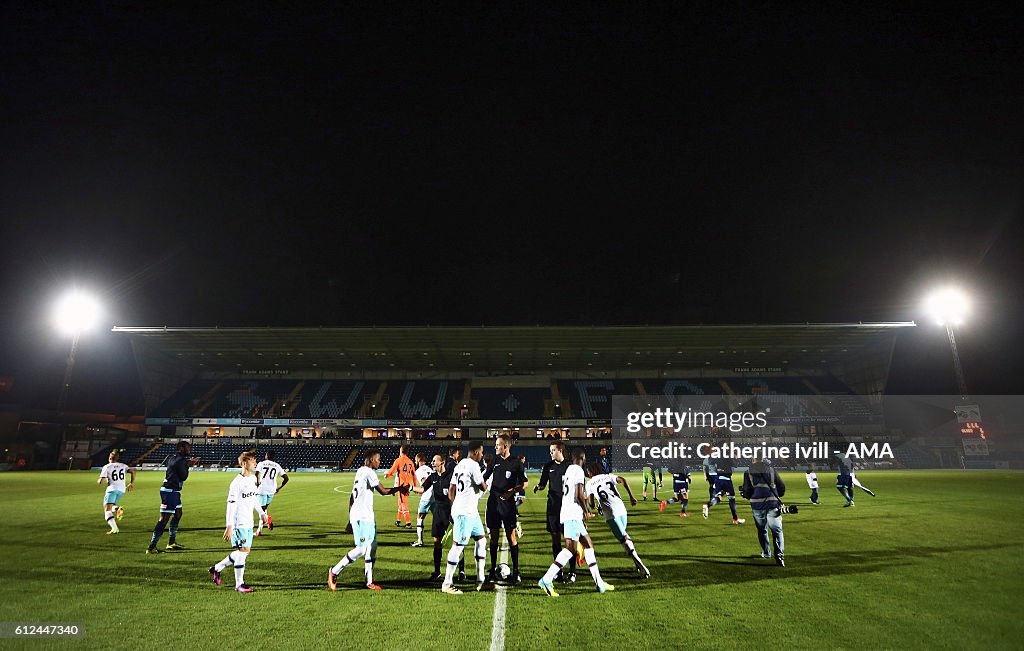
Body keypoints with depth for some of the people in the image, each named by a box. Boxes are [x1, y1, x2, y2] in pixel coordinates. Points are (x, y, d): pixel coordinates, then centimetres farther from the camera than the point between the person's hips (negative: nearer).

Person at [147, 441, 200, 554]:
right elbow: (183, 477, -11)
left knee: (178, 514, 20)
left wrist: (189, 463, 18)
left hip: (173, 491, 11)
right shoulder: (181, 460, -17)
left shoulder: (173, 458, 13)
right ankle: (151, 547, -4)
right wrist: (188, 466, 1)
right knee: (164, 518, -8)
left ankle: (171, 542, 29)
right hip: (170, 491, -11)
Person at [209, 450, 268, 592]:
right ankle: (239, 584, 6)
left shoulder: (253, 478, 9)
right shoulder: (237, 483, -16)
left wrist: (262, 513, 14)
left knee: (246, 551, 13)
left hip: (249, 522, 9)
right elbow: (231, 505, -17)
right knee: (243, 550, -6)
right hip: (239, 522, -9)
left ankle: (217, 568, 30)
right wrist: (229, 526, -19)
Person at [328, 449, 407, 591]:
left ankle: (369, 581, 16)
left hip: (368, 516, 10)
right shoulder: (368, 472, -14)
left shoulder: (360, 472, 14)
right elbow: (383, 491, -12)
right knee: (361, 549, -6)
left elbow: (351, 497, 18)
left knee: (372, 547, 10)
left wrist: (350, 519, 22)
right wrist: (399, 489, 2)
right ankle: (334, 572, 4)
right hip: (362, 517, -10)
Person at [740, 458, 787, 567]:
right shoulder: (772, 470, 10)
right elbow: (782, 487, 10)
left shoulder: (748, 473, 8)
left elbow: (747, 492, 0)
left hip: (757, 505, 1)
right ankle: (779, 556, -10)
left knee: (762, 530, 19)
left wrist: (743, 492, 22)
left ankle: (766, 553, 29)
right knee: (777, 531, 3)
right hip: (773, 504, -1)